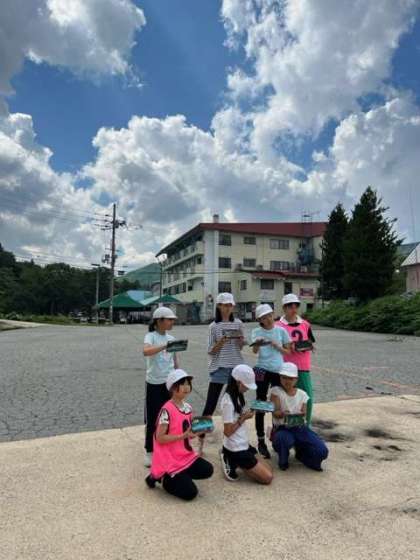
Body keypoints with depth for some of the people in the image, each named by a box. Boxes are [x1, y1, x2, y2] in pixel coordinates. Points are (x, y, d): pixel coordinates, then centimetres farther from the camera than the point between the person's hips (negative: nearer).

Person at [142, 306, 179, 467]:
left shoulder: (171, 338, 6)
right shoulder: (151, 336, -12)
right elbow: (146, 352, -34)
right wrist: (164, 346, -46)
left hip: (170, 382, 5)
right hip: (155, 383, -5)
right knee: (152, 418, 4)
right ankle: (149, 451, 20)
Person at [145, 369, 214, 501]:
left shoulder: (188, 408, 3)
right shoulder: (167, 410, -22)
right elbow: (160, 438, -21)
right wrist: (184, 436, -25)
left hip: (186, 456, 8)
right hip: (169, 460, -7)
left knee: (207, 470, -5)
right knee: (190, 493, -10)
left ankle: (177, 477, 10)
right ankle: (163, 478, 10)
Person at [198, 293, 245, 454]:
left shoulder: (238, 323, 4)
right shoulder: (214, 326, -4)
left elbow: (241, 347, 10)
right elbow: (211, 351, -3)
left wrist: (240, 339, -11)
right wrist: (220, 342, -21)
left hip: (236, 367, 3)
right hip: (219, 368, -3)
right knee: (210, 405, -1)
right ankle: (200, 441, 11)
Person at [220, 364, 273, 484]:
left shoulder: (237, 397, 5)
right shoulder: (228, 401, -24)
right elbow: (227, 432, -21)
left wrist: (245, 414, -6)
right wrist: (243, 418, -17)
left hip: (243, 445, 9)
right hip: (236, 450, -9)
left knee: (269, 471, 14)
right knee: (267, 477, -4)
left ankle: (233, 462, 14)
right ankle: (232, 464, 3)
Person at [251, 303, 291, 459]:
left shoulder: (281, 331, 0)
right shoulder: (256, 332, -2)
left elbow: (288, 351, 5)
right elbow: (254, 351, -15)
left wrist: (276, 346, -13)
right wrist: (257, 344, -36)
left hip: (279, 371, 1)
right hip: (262, 370, -1)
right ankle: (261, 441, 13)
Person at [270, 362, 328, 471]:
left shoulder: (302, 394, 6)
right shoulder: (276, 391, -5)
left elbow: (303, 413, 1)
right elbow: (275, 413, -14)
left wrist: (301, 415, -24)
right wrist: (282, 413, -38)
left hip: (300, 427, 3)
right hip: (282, 429, -3)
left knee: (322, 451, -17)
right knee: (284, 439, -40)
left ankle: (301, 452, 18)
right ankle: (283, 461, -2)